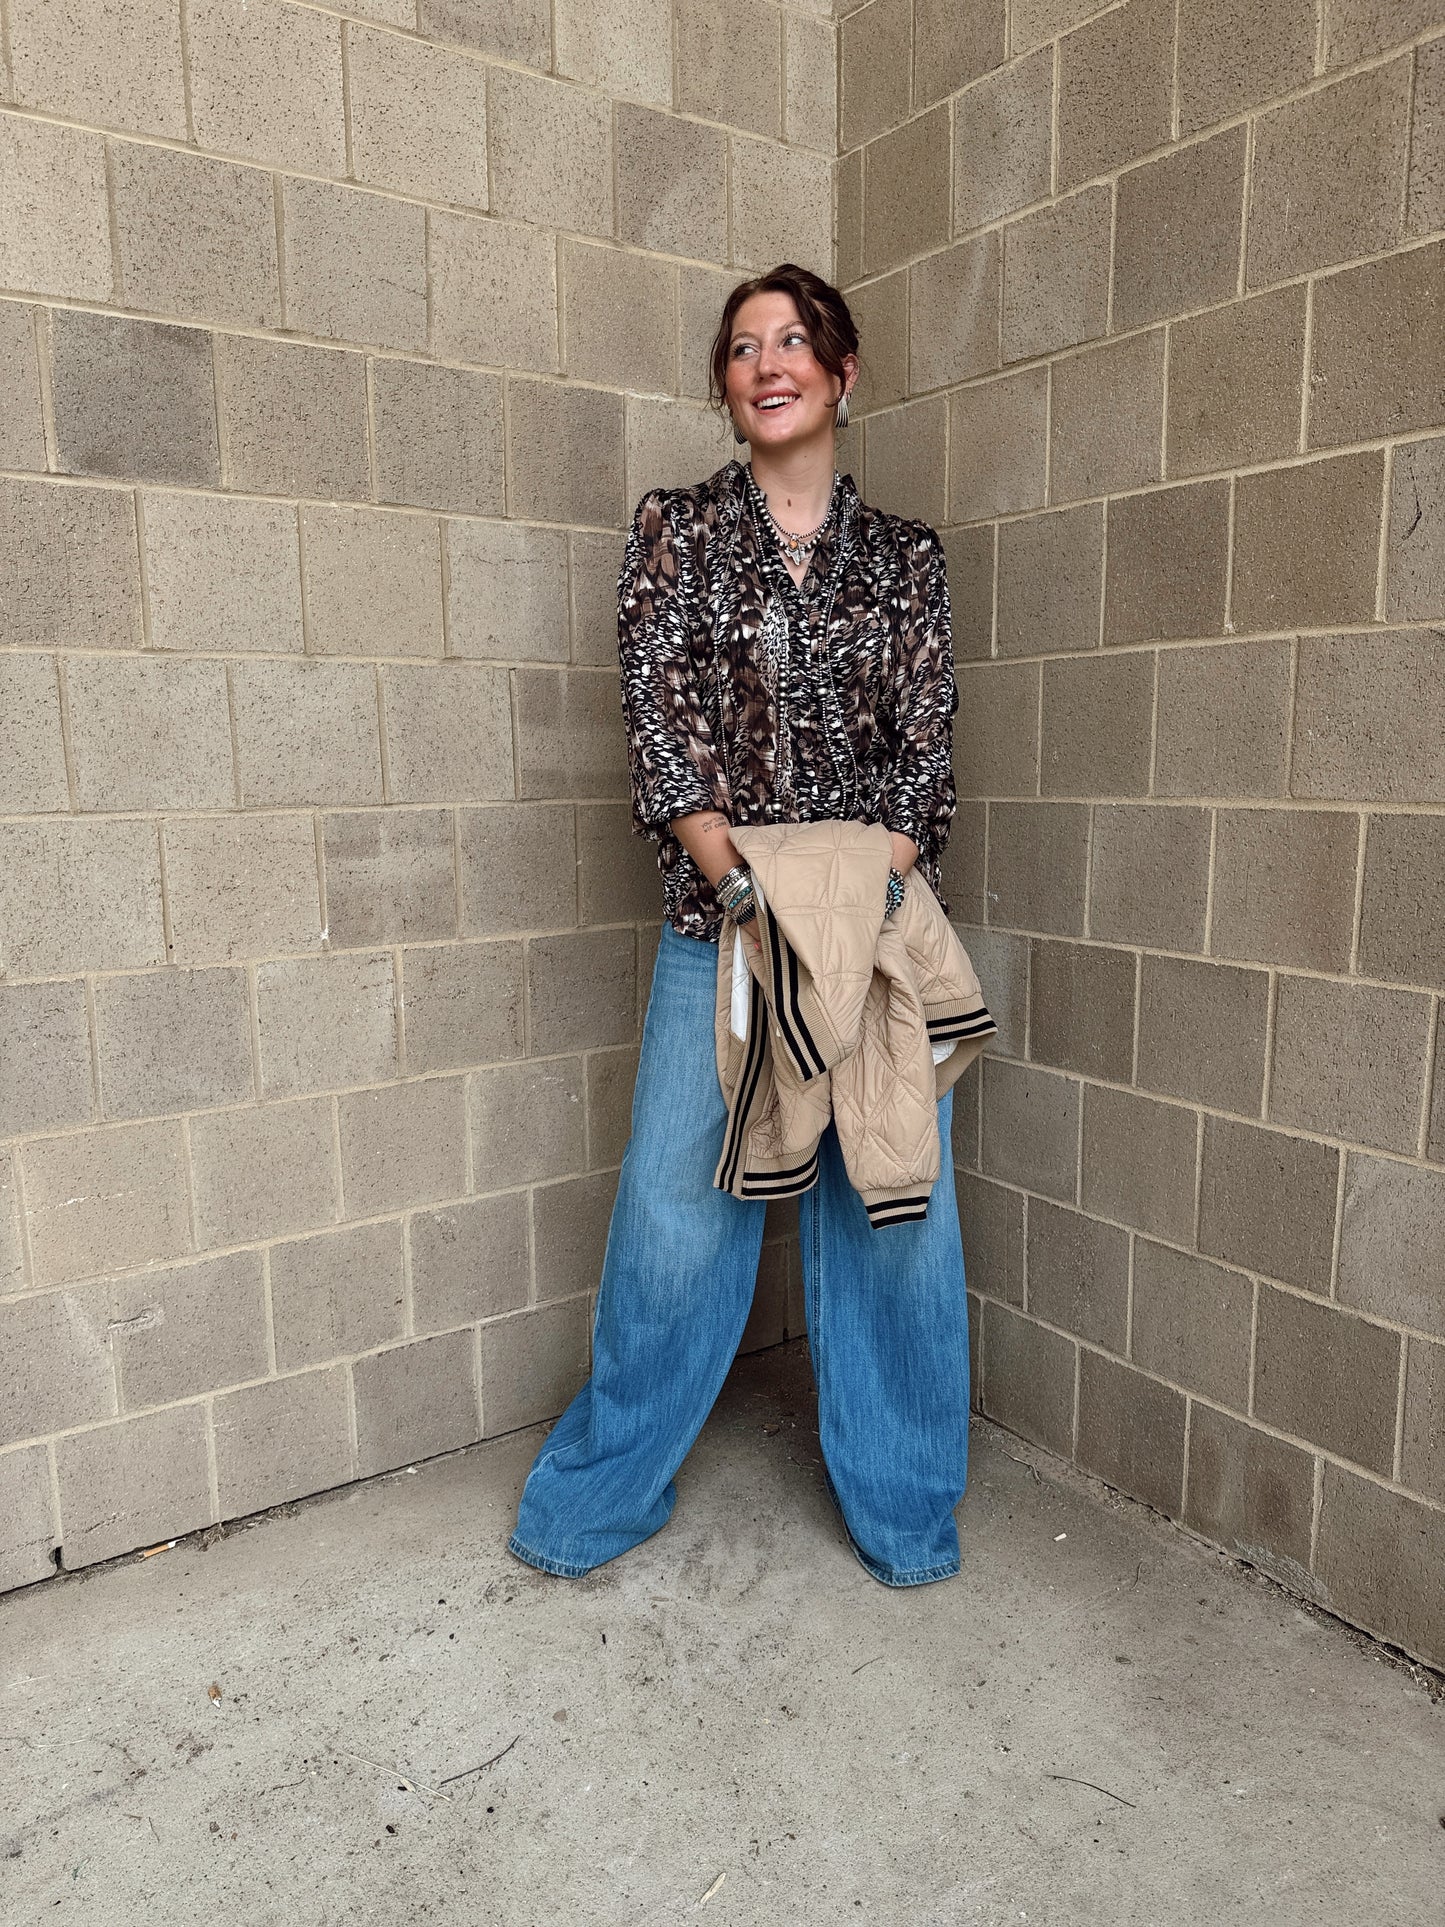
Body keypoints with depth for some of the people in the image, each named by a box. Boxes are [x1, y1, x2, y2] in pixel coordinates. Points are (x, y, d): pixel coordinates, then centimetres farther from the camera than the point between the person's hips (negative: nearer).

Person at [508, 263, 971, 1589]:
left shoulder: (905, 558, 11)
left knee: (896, 1205, 4)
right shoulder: (677, 531, 7)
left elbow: (927, 744, 5)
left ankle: (900, 1503, 25)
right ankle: (606, 1495, 23)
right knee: (679, 1202, 0)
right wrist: (744, 877, -17)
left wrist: (875, 884, -13)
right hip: (723, 915, -1)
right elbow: (661, 720, -3)